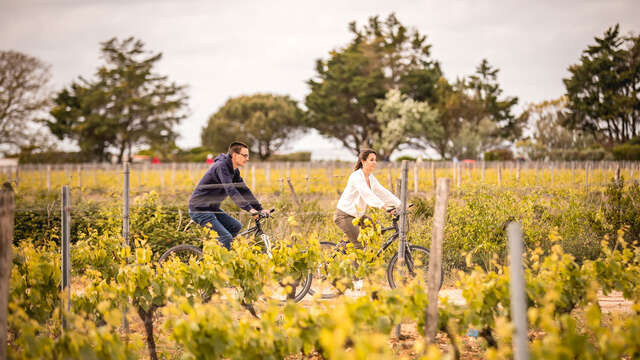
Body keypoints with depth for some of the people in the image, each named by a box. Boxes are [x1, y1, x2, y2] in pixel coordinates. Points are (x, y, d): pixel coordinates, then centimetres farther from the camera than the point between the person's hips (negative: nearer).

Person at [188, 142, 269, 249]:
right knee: (226, 237, -18)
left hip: (212, 208, 10)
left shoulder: (234, 171, 8)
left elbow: (244, 190, 10)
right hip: (200, 209, -10)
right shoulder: (221, 166, -22)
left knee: (236, 226, 6)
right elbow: (230, 190, -32)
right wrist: (250, 209, -39)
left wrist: (260, 209, -1)